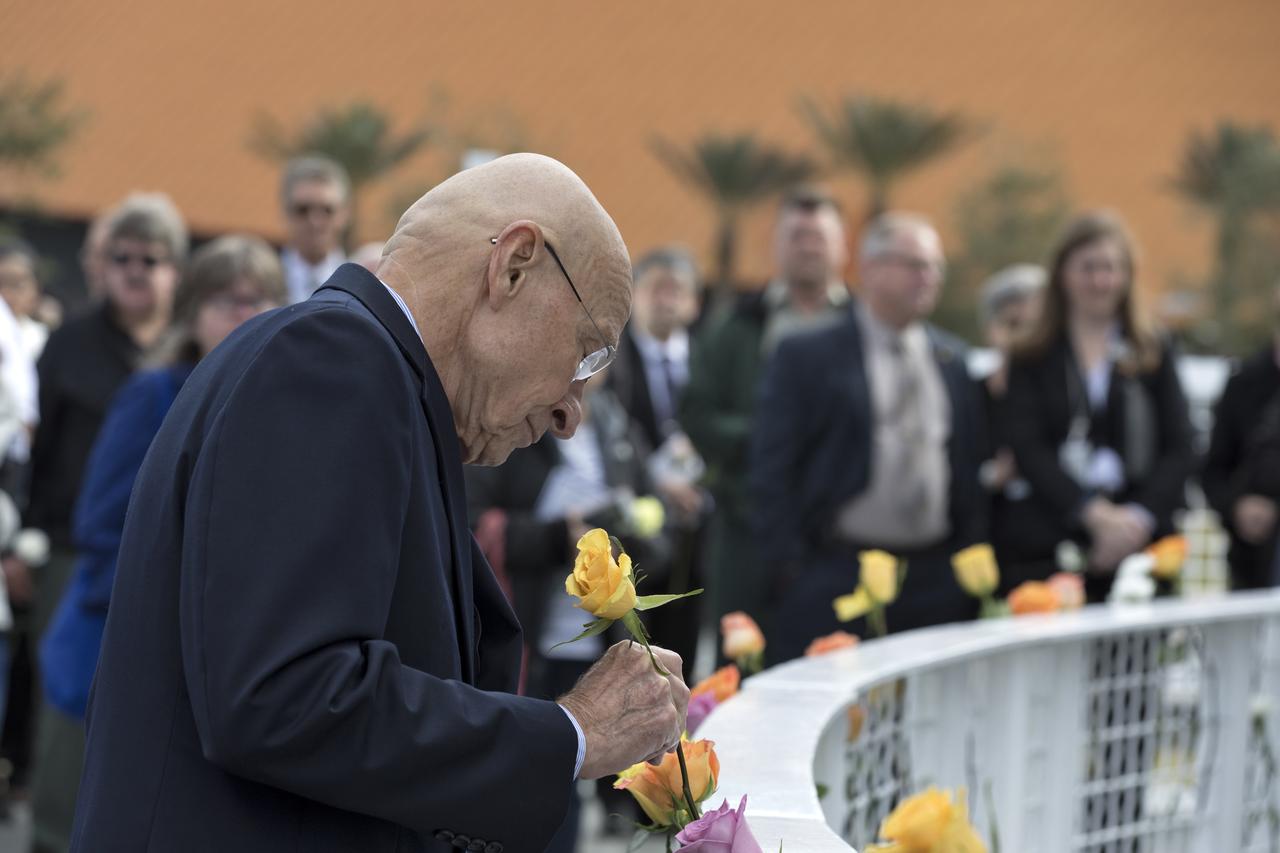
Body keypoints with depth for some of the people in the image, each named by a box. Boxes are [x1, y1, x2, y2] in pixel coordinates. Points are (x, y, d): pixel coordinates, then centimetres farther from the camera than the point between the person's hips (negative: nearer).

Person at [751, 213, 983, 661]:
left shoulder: (954, 359, 13)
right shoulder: (806, 357, -1)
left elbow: (970, 463, 17)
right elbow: (772, 471, -3)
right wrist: (791, 571, -9)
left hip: (936, 580, 4)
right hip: (837, 572, -4)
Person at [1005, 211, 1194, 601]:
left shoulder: (1155, 356, 12)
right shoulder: (1032, 361, 9)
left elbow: (1178, 449, 6)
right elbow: (1029, 450, -2)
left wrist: (1140, 515, -11)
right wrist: (1095, 512, -15)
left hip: (1145, 538, 1)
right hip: (1057, 544, -1)